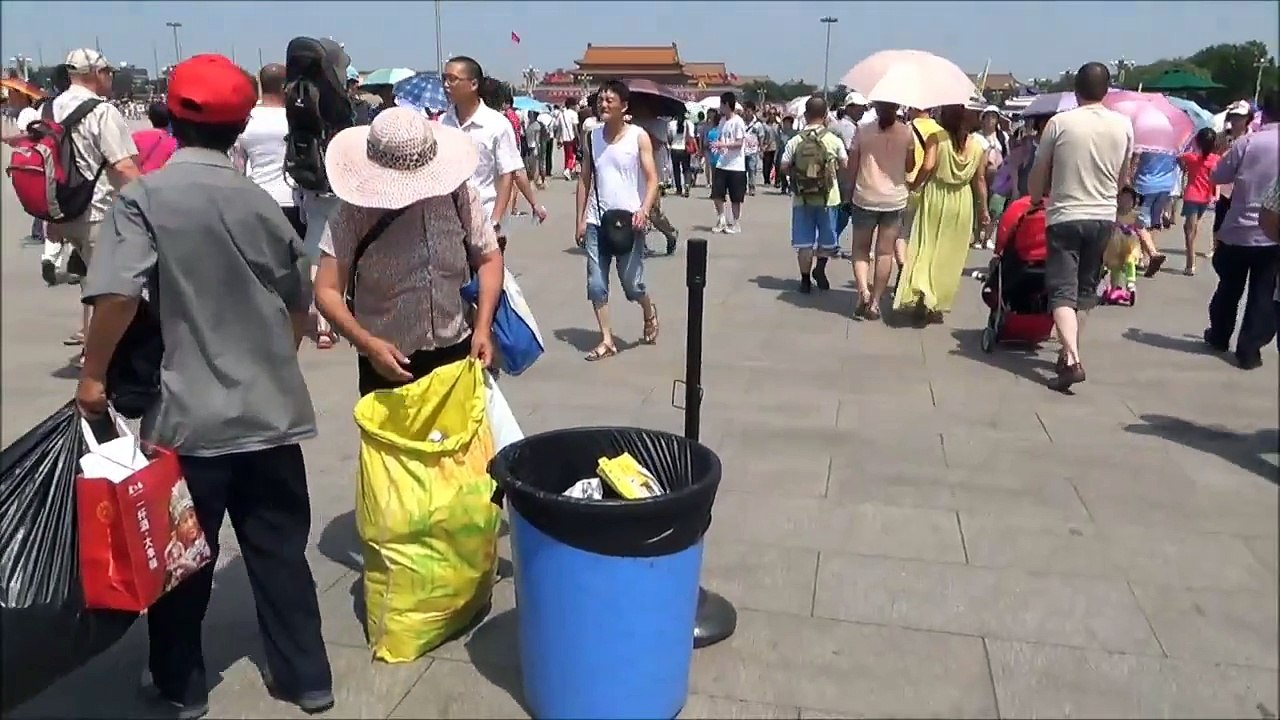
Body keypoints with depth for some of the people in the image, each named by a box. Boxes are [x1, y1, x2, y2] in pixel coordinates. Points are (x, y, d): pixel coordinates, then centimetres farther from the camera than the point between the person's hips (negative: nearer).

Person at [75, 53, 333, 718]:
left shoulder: (145, 196, -8)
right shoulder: (260, 202, 5)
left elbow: (117, 294, -20)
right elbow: (300, 302, 12)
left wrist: (93, 373, -7)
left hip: (192, 412, -3)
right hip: (271, 408, 4)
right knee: (279, 546, 13)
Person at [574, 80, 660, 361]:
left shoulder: (639, 137, -5)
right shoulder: (593, 137, 7)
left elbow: (652, 179, -9)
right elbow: (584, 179, 11)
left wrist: (644, 209, -26)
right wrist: (580, 219, 6)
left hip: (628, 222, -4)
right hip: (597, 222, 4)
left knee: (632, 285, 2)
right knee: (596, 285, 1)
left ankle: (649, 312, 36)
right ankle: (607, 341, 11)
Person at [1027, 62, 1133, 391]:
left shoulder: (1060, 122, -9)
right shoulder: (1123, 125, 1)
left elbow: (1039, 173, -1)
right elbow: (1123, 177, 13)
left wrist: (1035, 197, 19)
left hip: (1065, 217, -4)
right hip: (1103, 217, 4)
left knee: (1063, 291, -5)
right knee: (1086, 290, 16)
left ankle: (1072, 360, -19)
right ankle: (1069, 353, 24)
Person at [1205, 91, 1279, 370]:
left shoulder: (1247, 142, -8)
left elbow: (1217, 177, -1)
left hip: (1238, 230, 0)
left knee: (1229, 287, 18)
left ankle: (1219, 336, 32)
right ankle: (1249, 349, 5)